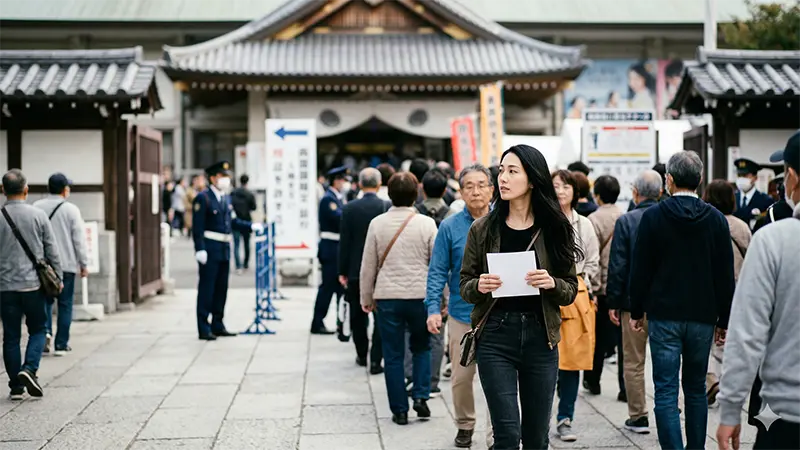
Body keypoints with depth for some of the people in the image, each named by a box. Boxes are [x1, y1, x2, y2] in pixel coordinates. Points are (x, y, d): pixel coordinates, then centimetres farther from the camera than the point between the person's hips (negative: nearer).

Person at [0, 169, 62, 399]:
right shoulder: (38, 215, -4)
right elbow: (52, 251, -1)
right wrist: (57, 278, 10)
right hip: (34, 284, -1)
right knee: (38, 329, 14)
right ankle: (29, 368, -8)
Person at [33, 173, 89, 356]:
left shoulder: (36, 208, 2)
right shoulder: (71, 210, -6)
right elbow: (79, 240, -6)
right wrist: (84, 264, 2)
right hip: (66, 264, -2)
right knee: (65, 304, 6)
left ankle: (46, 330, -9)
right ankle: (61, 344, 7)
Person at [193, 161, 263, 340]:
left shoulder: (226, 198, 15)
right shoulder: (203, 198, -9)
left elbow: (233, 221, 17)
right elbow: (198, 226, -14)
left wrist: (252, 226, 5)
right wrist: (200, 249, -21)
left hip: (224, 248, 8)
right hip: (210, 248, -8)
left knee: (222, 288, 13)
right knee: (206, 287, -3)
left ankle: (217, 325, 23)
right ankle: (203, 329, 1)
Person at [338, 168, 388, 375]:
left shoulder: (349, 209, -6)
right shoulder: (388, 208, -8)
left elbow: (345, 242, -3)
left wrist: (342, 271, 4)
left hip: (356, 271, 1)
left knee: (358, 316, 15)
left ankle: (362, 355, 26)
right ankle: (375, 360, -1)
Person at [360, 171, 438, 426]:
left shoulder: (377, 224, -2)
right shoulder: (426, 224, -5)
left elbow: (368, 265, 2)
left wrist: (366, 298, 13)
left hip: (387, 297, 0)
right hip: (420, 296, 0)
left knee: (393, 355, 7)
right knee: (422, 348, 19)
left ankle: (399, 410, 10)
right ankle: (421, 397, 5)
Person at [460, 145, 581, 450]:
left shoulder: (554, 230, 2)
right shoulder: (483, 229, 1)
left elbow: (571, 290, 5)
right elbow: (465, 286, 6)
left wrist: (552, 284, -16)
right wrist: (479, 286, -15)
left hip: (540, 337, 1)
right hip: (495, 336, -1)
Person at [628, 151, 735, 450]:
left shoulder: (653, 217, -6)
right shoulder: (716, 219, 1)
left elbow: (640, 270, -4)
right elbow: (725, 275, 3)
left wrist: (636, 311, 6)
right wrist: (724, 319, 10)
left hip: (664, 315, -3)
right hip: (703, 315, 3)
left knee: (666, 390, -2)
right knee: (696, 388, 15)